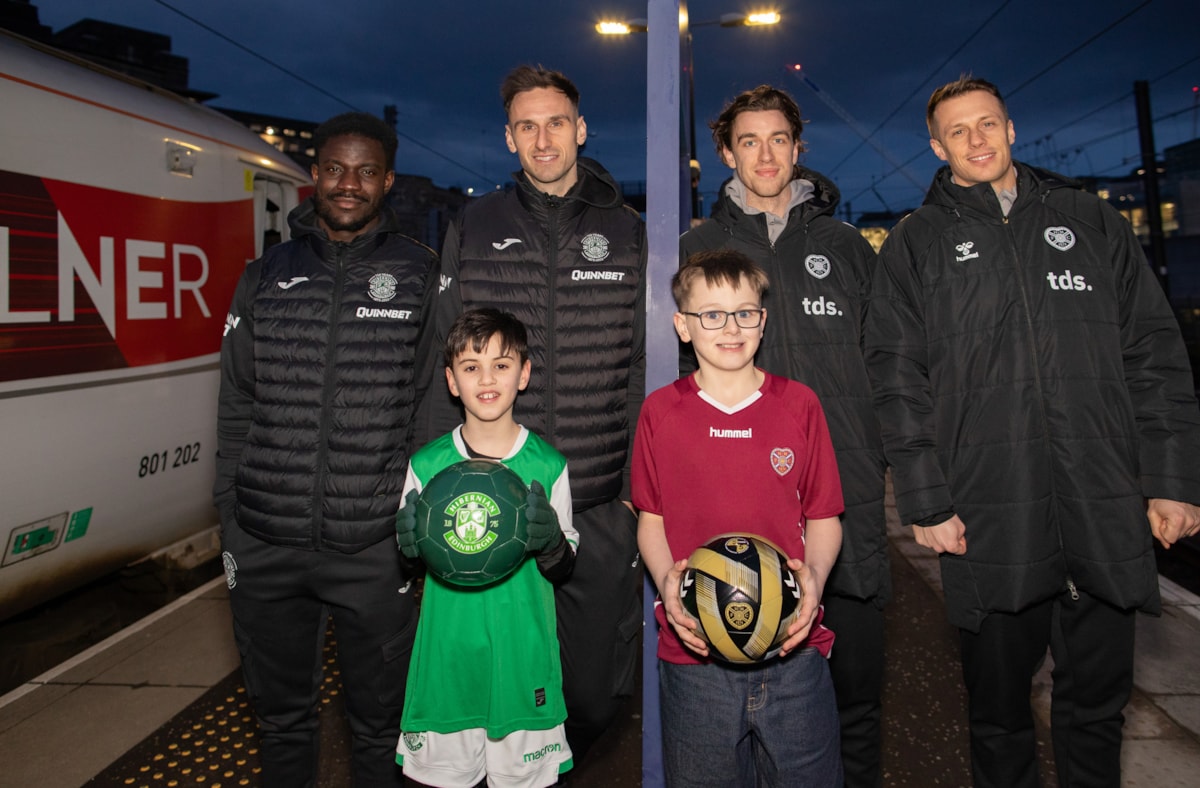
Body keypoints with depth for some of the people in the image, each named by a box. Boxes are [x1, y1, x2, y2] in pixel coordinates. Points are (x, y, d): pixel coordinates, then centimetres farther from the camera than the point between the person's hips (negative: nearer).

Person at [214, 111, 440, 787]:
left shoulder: (420, 276, 1)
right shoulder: (265, 278, 8)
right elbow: (237, 410, 9)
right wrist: (232, 531, 6)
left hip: (374, 550, -2)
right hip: (266, 549, 3)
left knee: (380, 723, 12)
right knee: (282, 717, 19)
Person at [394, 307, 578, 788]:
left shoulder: (547, 465, -6)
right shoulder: (426, 465, -4)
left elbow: (564, 571, 1)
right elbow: (408, 565, 7)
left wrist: (550, 542, -19)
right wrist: (411, 543, -14)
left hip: (523, 653, 0)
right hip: (446, 652, 1)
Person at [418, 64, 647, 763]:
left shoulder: (626, 234, 6)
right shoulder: (474, 229, 6)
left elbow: (646, 370, 5)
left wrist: (640, 490, -1)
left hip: (602, 511, 0)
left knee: (598, 693, 11)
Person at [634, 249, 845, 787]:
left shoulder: (799, 404, 1)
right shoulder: (660, 412, 0)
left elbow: (823, 517, 6)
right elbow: (651, 518, 6)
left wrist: (814, 577, -12)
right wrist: (666, 581, -11)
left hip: (793, 648, 1)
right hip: (694, 652, 0)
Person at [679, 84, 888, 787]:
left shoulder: (845, 244, 13)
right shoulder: (698, 249, 10)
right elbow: (682, 366, 10)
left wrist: (879, 451, 7)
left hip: (846, 483, 1)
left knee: (856, 662, 8)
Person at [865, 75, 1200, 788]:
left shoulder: (1090, 220, 13)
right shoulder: (916, 243, 6)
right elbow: (898, 379, -1)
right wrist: (926, 503, -8)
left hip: (1105, 513, 2)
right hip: (988, 515, -2)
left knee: (1098, 700, 14)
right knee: (999, 706, 11)